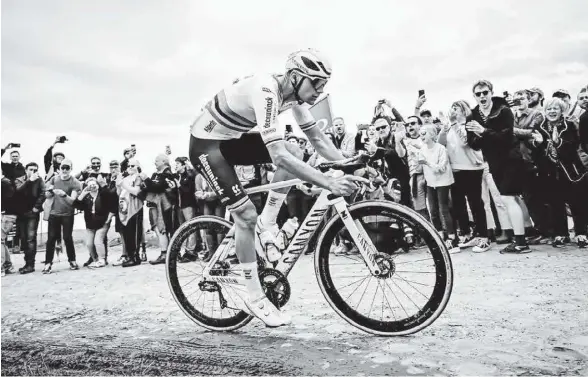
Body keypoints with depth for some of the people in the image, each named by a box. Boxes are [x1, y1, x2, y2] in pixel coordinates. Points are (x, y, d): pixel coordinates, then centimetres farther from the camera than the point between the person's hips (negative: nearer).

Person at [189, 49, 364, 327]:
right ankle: (254, 298, 3)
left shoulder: (292, 93, -6)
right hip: (206, 143, -8)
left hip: (232, 139, 8)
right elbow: (278, 157, -42)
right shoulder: (266, 93, -32)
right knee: (246, 215, -13)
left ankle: (266, 225, -1)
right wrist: (330, 184, -45)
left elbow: (317, 139, -2)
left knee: (296, 152, -12)